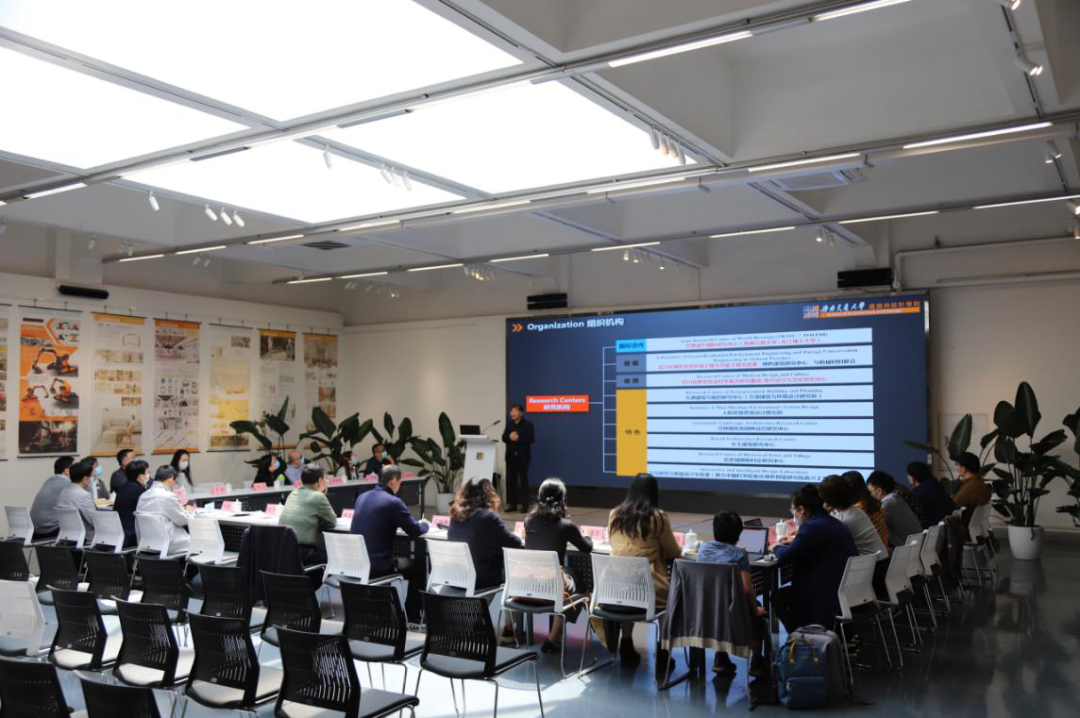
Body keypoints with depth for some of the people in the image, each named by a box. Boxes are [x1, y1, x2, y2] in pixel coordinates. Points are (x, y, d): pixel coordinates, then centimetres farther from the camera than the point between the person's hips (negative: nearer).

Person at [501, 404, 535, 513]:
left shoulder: (528, 424, -5)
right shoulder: (509, 424, 11)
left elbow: (531, 439, -13)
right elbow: (504, 438, 7)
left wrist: (518, 438, -21)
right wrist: (510, 437, -14)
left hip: (522, 457, -5)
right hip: (511, 456, 5)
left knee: (523, 480, 1)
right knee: (510, 480, 6)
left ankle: (525, 505, 5)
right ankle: (512, 504, 14)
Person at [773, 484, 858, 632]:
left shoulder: (812, 527, -17)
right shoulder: (833, 523, 12)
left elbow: (784, 558, -18)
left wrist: (777, 547, 3)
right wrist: (796, 541, 31)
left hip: (828, 600, -9)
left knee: (779, 597, 9)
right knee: (784, 593, 20)